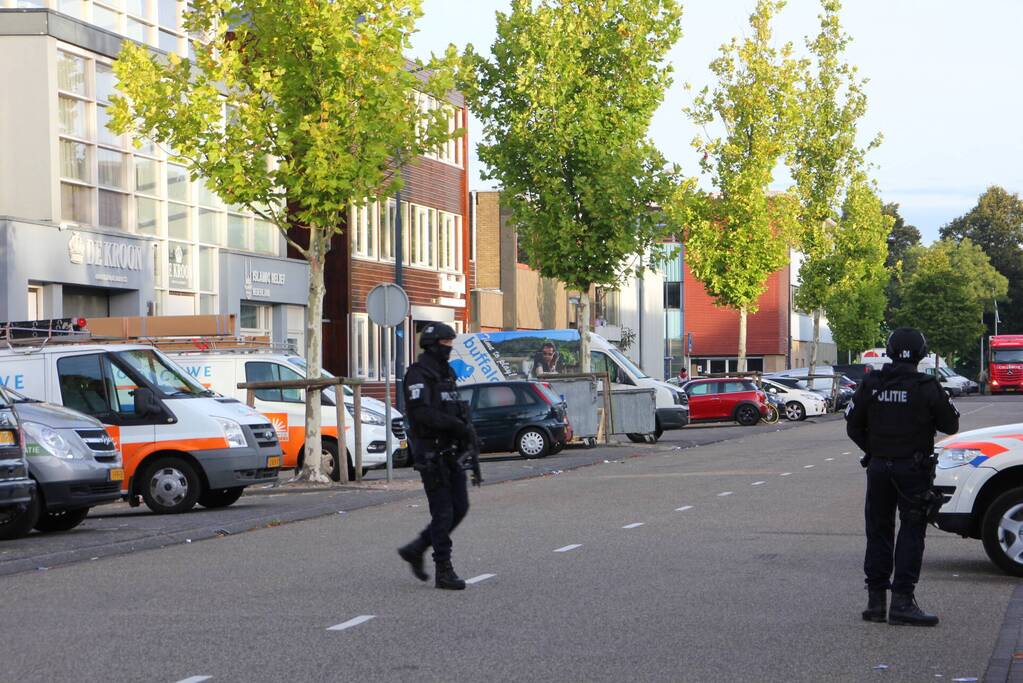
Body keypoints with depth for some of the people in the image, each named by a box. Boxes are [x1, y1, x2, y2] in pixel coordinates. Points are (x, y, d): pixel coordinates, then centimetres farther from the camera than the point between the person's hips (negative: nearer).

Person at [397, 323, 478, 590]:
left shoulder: (446, 373, 17)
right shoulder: (418, 374, -12)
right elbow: (422, 412, -24)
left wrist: (467, 427, 0)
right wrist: (458, 425, -26)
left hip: (449, 452, 9)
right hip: (430, 453, -9)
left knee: (459, 507, 8)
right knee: (443, 512, -6)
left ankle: (415, 549, 21)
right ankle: (444, 572, 1)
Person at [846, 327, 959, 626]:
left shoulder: (871, 384, 0)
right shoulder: (927, 388, -11)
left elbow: (853, 425, 6)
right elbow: (950, 425, -2)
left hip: (878, 467, 4)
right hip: (913, 468, -4)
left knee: (878, 532, 12)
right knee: (911, 533, 1)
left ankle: (876, 600, 13)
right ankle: (902, 600, -5)